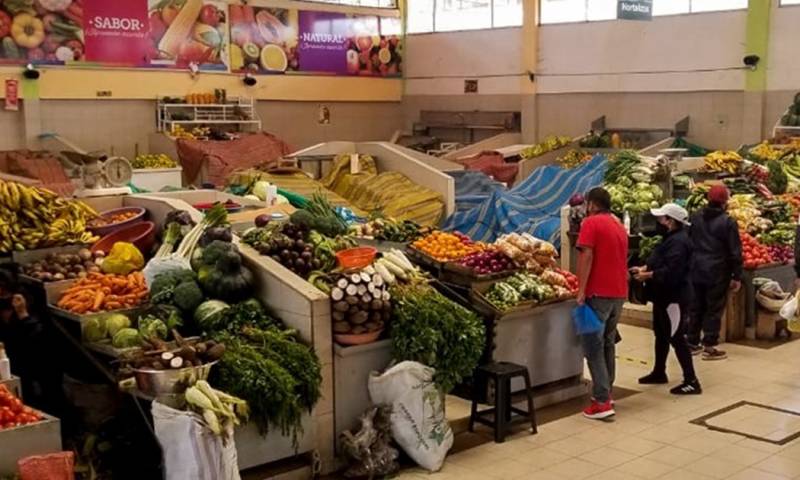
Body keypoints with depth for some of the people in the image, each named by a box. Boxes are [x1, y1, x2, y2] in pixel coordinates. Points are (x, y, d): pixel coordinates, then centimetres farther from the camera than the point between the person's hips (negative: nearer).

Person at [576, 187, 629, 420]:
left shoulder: (591, 222, -8)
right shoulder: (619, 225, 17)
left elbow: (586, 256, -16)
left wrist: (581, 291, -17)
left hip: (599, 293, -8)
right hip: (619, 293, 8)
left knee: (593, 346, -5)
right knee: (608, 344, 16)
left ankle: (602, 402, -9)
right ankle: (606, 392, 22)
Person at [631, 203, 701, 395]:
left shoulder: (678, 242, -21)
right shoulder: (671, 239, 15)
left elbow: (670, 272, -29)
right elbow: (660, 263, 20)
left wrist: (647, 276, -20)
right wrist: (644, 268, 4)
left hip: (674, 298, -11)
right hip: (665, 296, 11)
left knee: (676, 338, -9)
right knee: (661, 334, 20)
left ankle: (691, 381, -5)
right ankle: (659, 372, 34)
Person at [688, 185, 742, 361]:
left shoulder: (695, 218, 3)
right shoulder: (728, 222, -12)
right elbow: (735, 252, -10)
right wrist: (737, 277, -3)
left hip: (696, 270, 5)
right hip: (717, 273, -5)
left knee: (696, 307, 15)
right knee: (714, 309, 2)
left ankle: (692, 343, 22)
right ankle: (709, 347, 4)